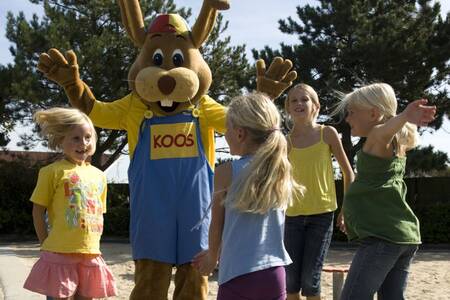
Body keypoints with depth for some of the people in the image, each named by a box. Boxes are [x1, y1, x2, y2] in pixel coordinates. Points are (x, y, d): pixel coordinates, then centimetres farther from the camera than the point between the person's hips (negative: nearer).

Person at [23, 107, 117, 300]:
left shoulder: (99, 176, 13)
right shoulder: (53, 171, -4)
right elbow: (38, 211, -1)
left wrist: (92, 244, 10)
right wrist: (46, 245, -3)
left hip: (91, 254, 5)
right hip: (60, 254, -5)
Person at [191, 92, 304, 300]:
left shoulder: (227, 172, -8)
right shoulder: (281, 171, 6)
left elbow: (217, 226, 2)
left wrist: (212, 257, 22)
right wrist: (216, 253, 25)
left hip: (238, 276, -4)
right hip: (275, 274, 5)